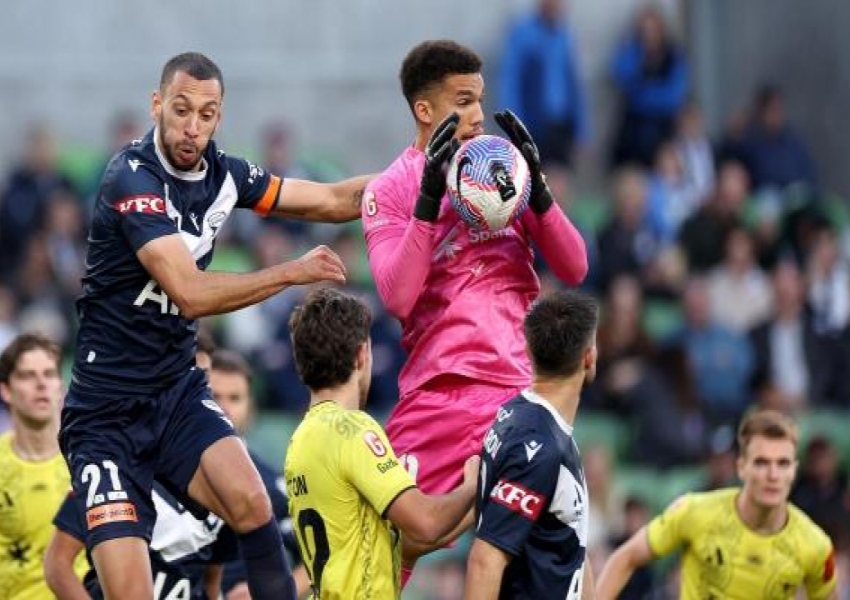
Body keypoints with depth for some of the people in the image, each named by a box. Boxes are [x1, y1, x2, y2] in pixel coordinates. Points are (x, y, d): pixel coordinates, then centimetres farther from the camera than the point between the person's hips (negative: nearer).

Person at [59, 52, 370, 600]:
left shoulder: (222, 174, 2)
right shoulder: (132, 180, -19)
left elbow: (333, 201, 14)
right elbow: (192, 294, -25)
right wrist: (294, 272, -18)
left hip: (177, 391, 6)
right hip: (108, 409, -6)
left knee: (251, 502, -24)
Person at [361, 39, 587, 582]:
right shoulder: (389, 191, 1)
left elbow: (574, 270, 6)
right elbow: (398, 297, -13)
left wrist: (537, 190, -9)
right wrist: (429, 200, -20)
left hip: (519, 388, 2)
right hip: (434, 392, -2)